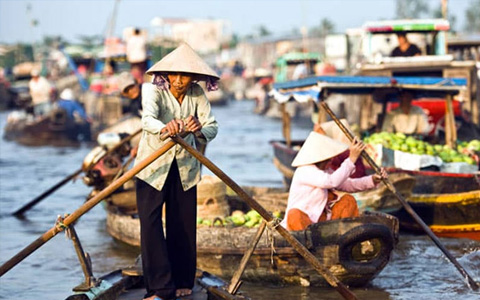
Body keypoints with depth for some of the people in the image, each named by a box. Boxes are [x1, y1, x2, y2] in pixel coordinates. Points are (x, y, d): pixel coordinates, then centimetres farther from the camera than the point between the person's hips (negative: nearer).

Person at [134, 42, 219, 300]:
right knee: (150, 222, -12)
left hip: (185, 167, 3)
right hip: (153, 165, -3)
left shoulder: (197, 95, -6)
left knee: (183, 225, 6)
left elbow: (212, 127, -16)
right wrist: (163, 128, -59)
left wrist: (200, 129, -40)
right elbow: (147, 119, -37)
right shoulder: (154, 90, -17)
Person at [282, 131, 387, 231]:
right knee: (295, 215, -41)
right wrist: (352, 159, -32)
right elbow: (332, 181, -33)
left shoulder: (325, 171, 10)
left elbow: (349, 184, 13)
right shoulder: (304, 171, -19)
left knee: (348, 200, 2)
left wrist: (372, 180, -5)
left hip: (321, 220, 9)